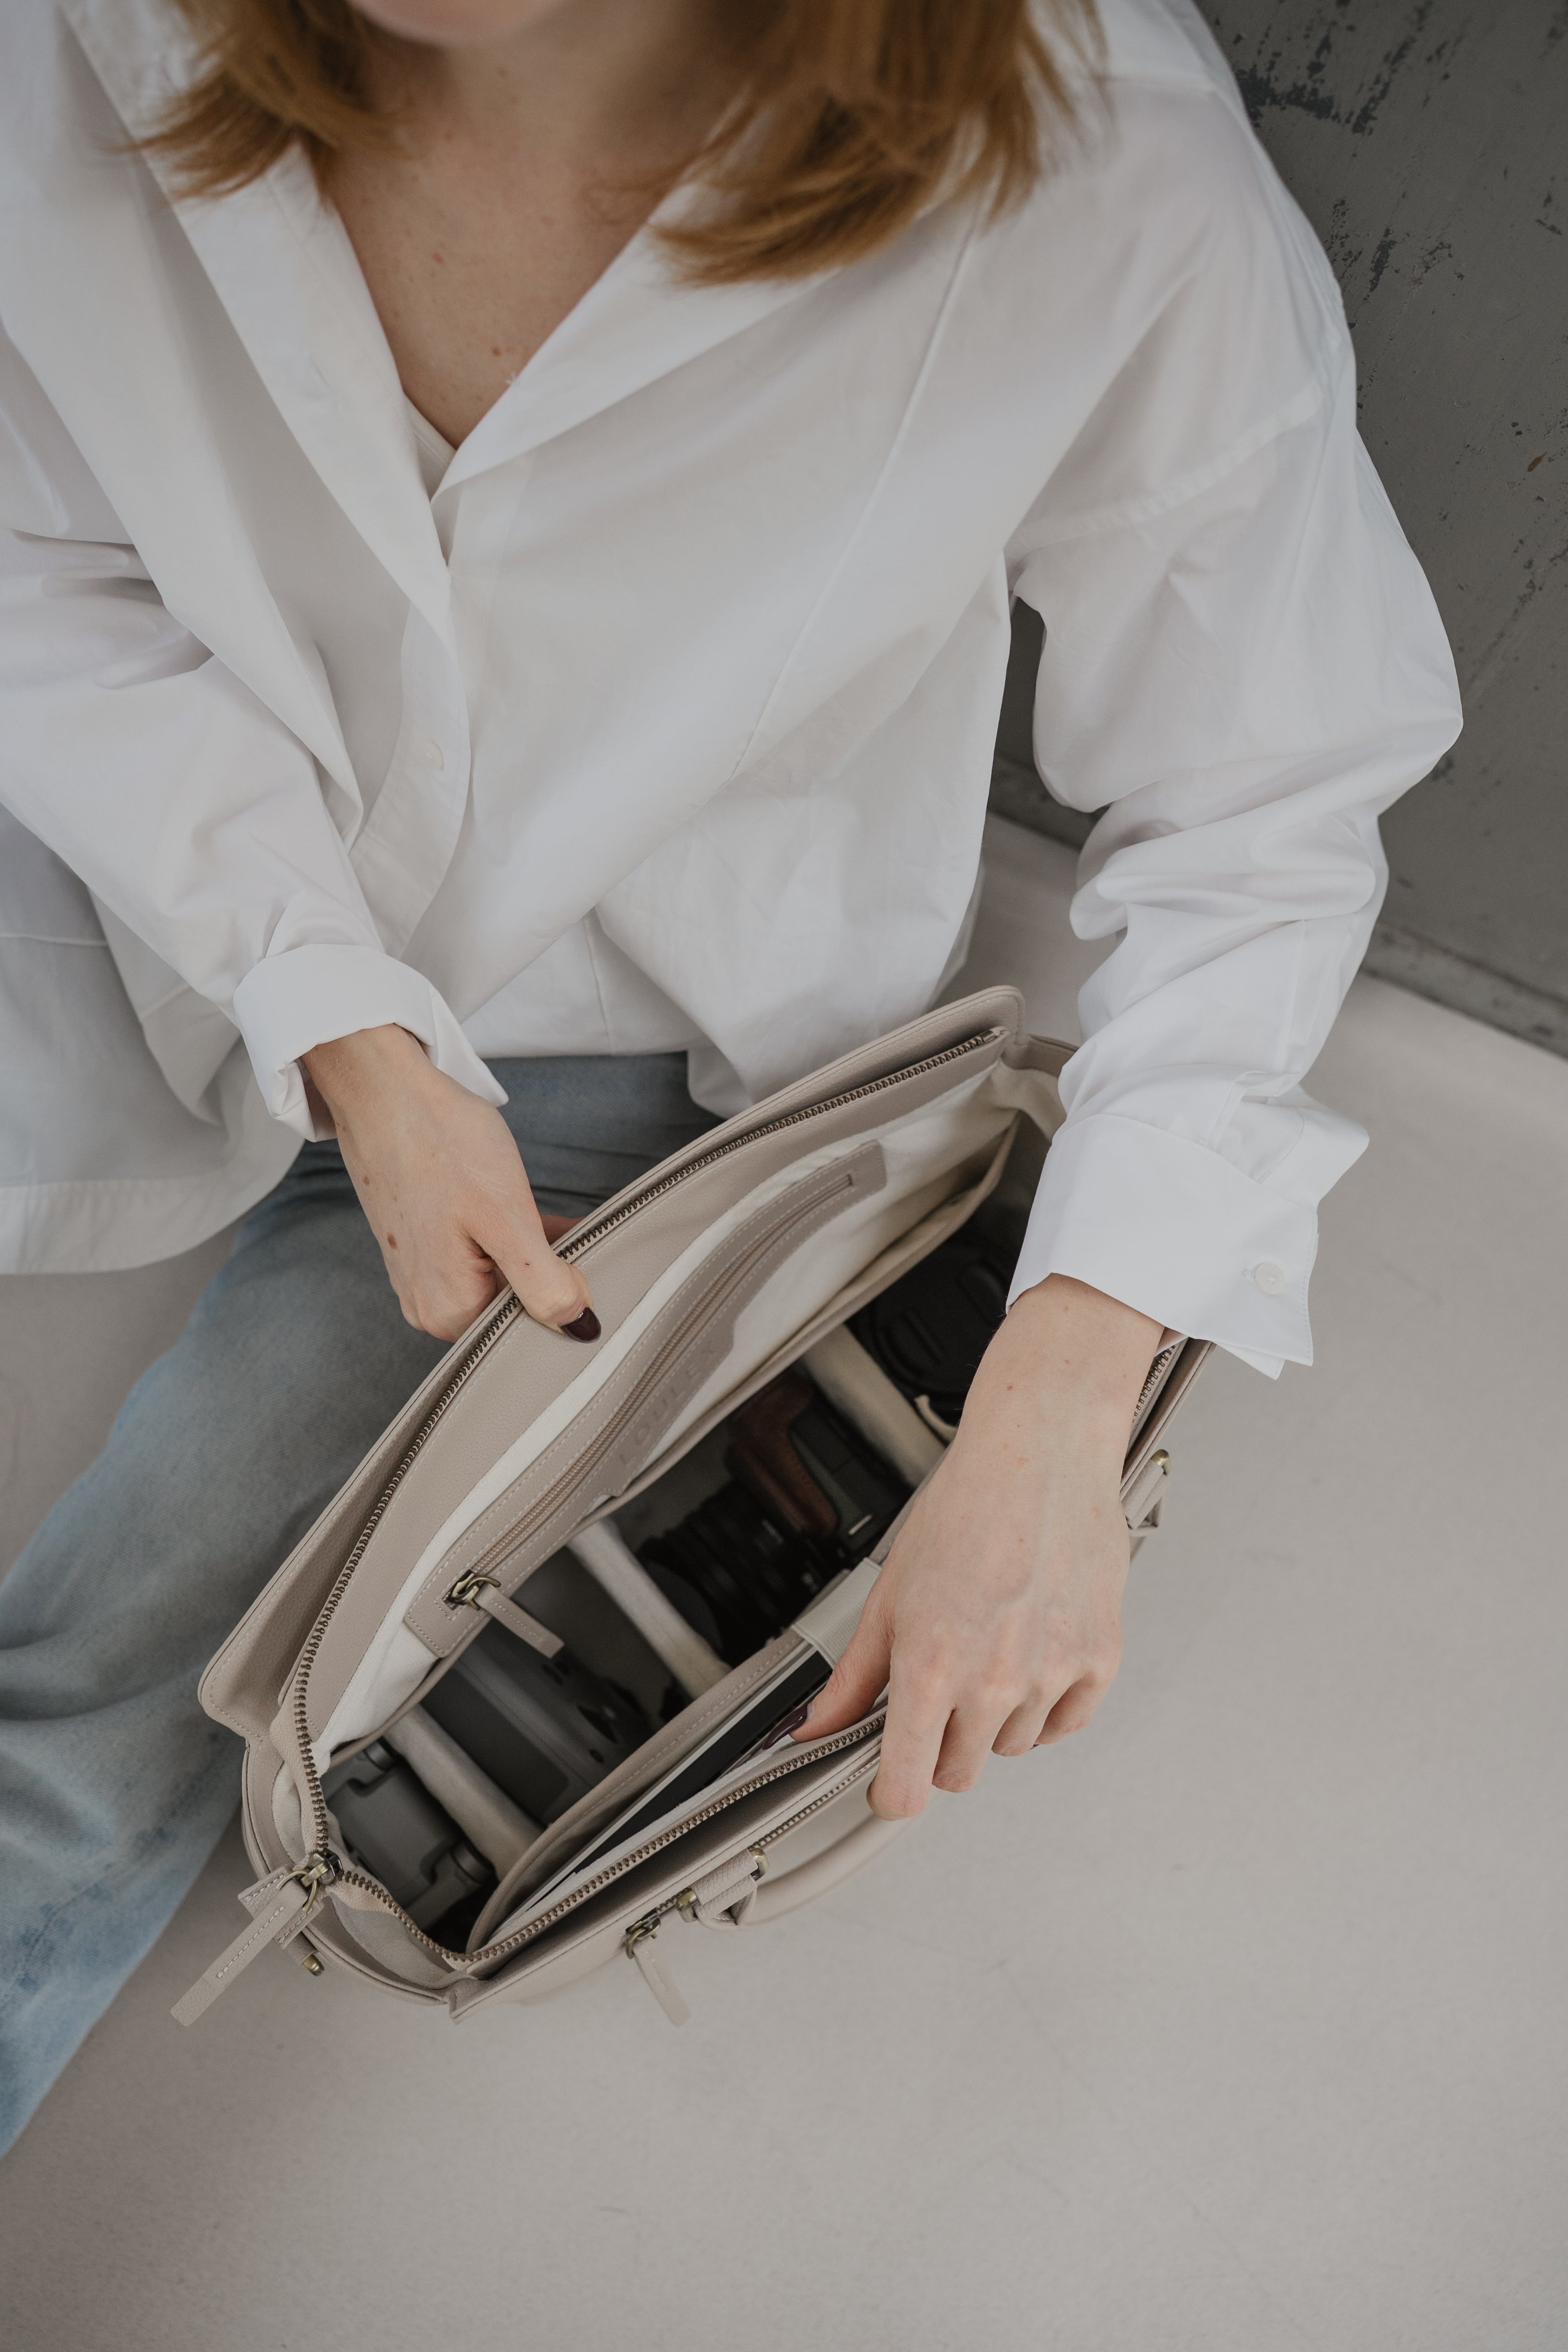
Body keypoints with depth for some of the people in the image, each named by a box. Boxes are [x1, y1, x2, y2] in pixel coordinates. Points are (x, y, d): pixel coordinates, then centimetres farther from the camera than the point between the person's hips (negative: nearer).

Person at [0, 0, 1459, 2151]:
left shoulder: (1101, 178, -31)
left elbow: (1265, 812, -20)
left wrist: (1053, 1421, -27)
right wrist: (352, 1045, -20)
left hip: (621, 1070, -3)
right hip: (208, 909, 4)